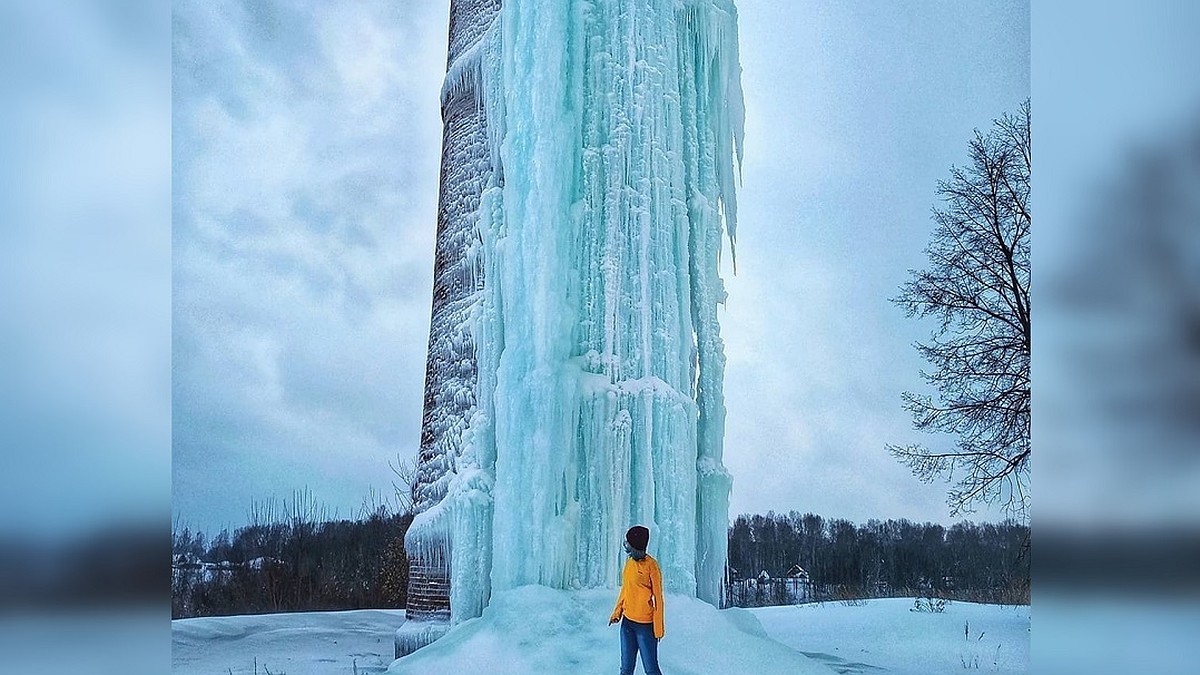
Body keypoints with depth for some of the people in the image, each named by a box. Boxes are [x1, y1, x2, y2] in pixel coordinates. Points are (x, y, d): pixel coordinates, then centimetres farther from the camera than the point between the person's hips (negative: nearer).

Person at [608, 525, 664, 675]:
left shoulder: (651, 565, -14)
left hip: (645, 624, -7)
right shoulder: (629, 562, 7)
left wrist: (658, 629, -10)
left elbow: (658, 598, -10)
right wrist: (616, 613, 8)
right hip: (627, 622, 7)